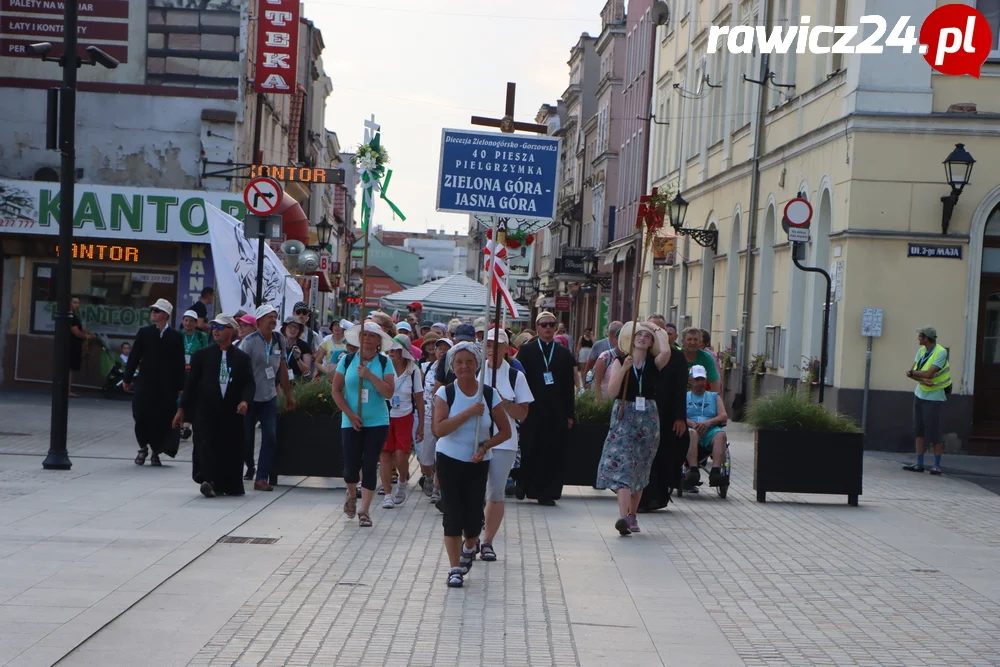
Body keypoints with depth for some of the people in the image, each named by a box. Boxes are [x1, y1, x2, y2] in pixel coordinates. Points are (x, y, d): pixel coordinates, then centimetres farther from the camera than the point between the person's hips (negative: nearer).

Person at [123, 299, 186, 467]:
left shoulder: (175, 336, 2)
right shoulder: (144, 333, 6)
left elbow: (179, 363, 1)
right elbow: (134, 356, 7)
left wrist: (180, 386, -1)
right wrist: (127, 378, 5)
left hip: (167, 386, -1)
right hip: (146, 383, 1)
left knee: (163, 419, 0)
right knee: (142, 417, -2)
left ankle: (156, 452, 12)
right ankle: (143, 447, 17)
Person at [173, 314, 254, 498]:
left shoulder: (242, 358, 8)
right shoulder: (202, 355, 7)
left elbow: (249, 383, 5)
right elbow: (191, 382, 7)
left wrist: (245, 401, -15)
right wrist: (182, 409, 5)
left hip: (232, 414, 1)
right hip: (206, 412, -1)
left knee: (231, 449, 2)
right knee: (207, 447, -10)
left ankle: (230, 485, 13)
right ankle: (209, 481, -10)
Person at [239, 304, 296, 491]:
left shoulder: (279, 340, 5)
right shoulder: (249, 342, -11)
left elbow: (282, 368, 13)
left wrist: (288, 394, 14)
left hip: (269, 398, 4)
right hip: (250, 397, -4)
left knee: (270, 438, -7)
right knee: (246, 438, 5)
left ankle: (261, 478, -5)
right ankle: (250, 467, 32)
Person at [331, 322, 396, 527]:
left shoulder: (384, 363, -1)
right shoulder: (347, 360, 1)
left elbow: (389, 393, -10)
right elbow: (336, 391, 2)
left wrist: (370, 375, -20)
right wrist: (350, 414, -7)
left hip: (377, 423, -1)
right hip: (351, 423, 1)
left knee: (369, 466, -3)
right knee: (351, 465, 1)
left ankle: (365, 511, 4)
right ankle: (352, 495, 33)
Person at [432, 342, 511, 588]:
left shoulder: (489, 395, -2)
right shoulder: (445, 393, -6)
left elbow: (505, 431, 2)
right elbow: (439, 429, -19)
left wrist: (485, 445, -14)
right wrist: (468, 413, -24)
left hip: (478, 463, 1)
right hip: (449, 460, -1)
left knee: (473, 516, 1)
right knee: (452, 515, -5)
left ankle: (470, 546, 35)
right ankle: (455, 569, 3)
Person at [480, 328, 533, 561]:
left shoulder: (516, 376, 3)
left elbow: (522, 414, 2)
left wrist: (502, 402, -13)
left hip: (503, 442, 0)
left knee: (496, 494, 2)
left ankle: (487, 542, 12)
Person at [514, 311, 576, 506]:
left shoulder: (565, 354, 11)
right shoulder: (526, 351, 6)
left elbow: (569, 386, 9)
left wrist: (569, 414, 5)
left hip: (556, 412, 2)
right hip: (532, 410, -2)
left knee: (553, 453, 0)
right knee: (529, 451, 0)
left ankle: (547, 493, 6)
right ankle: (523, 485, 19)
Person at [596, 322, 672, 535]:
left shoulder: (654, 363, 5)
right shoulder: (620, 361, 2)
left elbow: (666, 352, -19)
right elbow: (612, 391, -8)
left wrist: (658, 331, -3)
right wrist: (624, 368, -18)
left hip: (647, 417, 2)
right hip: (624, 416, -2)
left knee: (640, 468, 8)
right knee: (622, 464, -14)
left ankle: (632, 515, 18)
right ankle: (623, 516, -24)